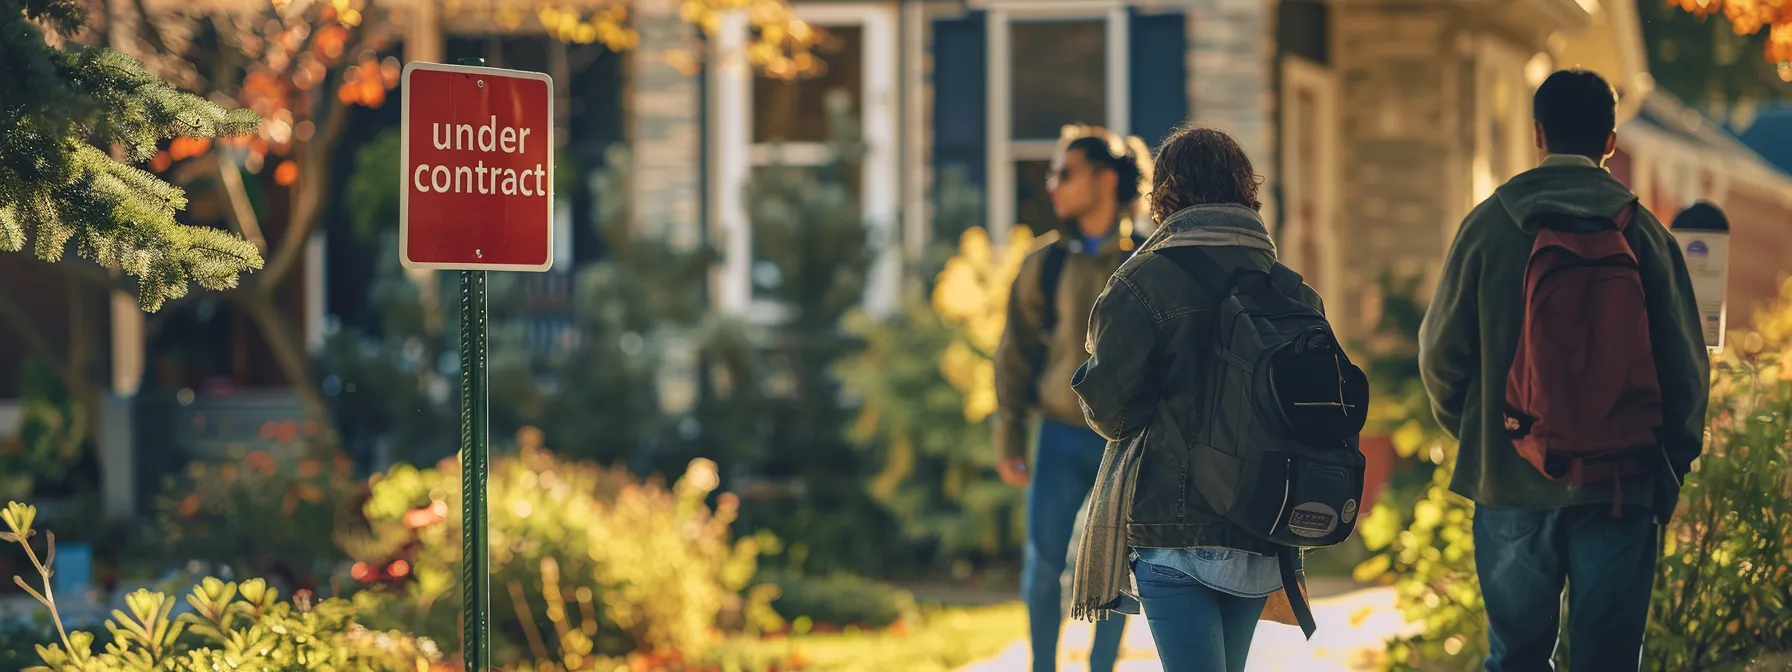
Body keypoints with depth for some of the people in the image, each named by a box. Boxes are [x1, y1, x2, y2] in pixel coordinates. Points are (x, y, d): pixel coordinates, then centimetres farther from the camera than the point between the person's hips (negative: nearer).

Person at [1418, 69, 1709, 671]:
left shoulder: (1488, 226, -2)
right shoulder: (1645, 234, 0)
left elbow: (1441, 351, 1)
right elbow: (1686, 364, 2)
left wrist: (1469, 430, 20)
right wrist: (1674, 461, 14)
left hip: (1512, 484, 0)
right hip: (1623, 486, 0)